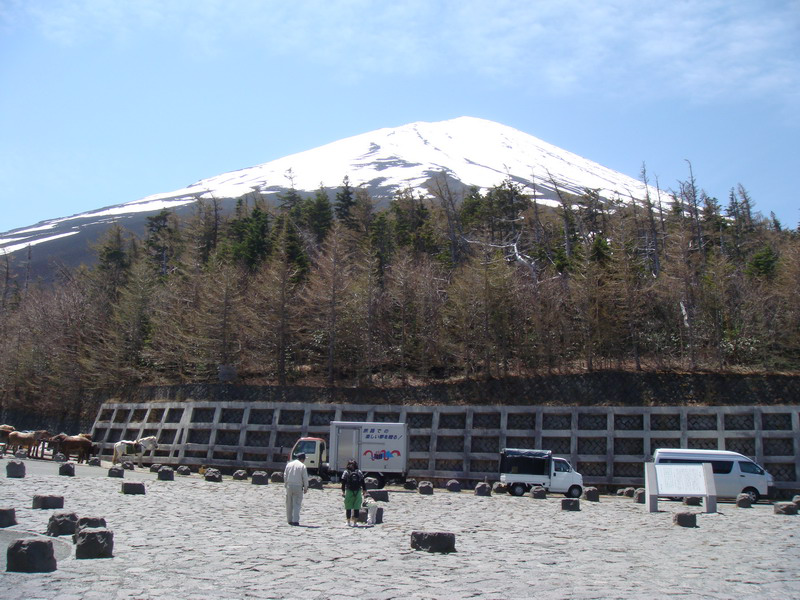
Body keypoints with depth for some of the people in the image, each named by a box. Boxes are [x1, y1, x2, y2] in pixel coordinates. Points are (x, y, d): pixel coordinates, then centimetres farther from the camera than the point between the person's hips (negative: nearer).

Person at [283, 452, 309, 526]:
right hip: (298, 486, -4)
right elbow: (305, 478, -6)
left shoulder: (289, 464, 8)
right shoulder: (302, 466, -5)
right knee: (297, 504, -2)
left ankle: (289, 520, 18)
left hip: (289, 486, 4)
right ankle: (295, 520, -10)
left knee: (289, 504, 12)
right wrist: (306, 488, 4)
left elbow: (285, 476, 11)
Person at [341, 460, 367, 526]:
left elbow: (343, 483, -1)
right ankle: (355, 522, 4)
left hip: (349, 492, -1)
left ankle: (348, 522, 13)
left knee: (348, 508, 9)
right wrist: (365, 491, 10)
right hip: (358, 492, 1)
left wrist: (343, 491, 4)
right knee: (356, 508, 4)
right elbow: (363, 483, 6)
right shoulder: (359, 472, 6)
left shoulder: (346, 473, 1)